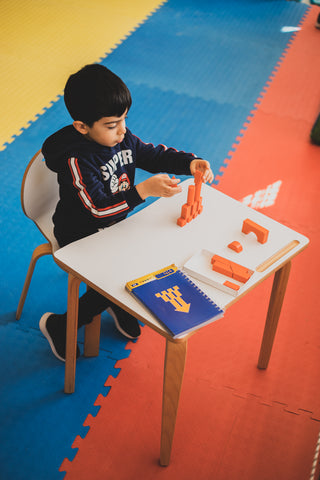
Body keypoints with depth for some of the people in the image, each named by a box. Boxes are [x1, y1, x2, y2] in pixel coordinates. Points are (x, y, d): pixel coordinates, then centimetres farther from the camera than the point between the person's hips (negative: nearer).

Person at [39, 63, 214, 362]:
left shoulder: (122, 137, -6)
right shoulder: (76, 160, -29)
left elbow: (155, 155, 5)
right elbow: (99, 208, -34)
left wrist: (190, 163, -13)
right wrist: (144, 190, -42)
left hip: (114, 225, 7)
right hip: (80, 238, -7)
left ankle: (120, 303, 24)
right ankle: (58, 326, 1)